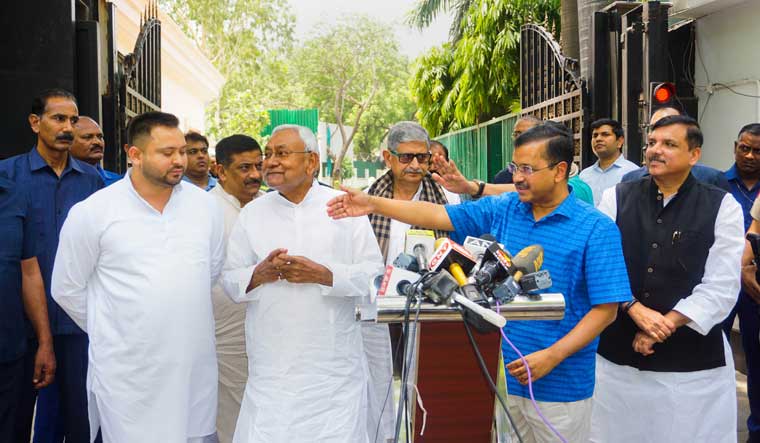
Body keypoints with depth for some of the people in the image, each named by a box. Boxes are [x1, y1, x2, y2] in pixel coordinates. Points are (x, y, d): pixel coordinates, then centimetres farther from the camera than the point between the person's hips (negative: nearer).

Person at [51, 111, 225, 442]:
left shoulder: (205, 205, 3)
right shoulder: (91, 213, -7)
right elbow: (67, 289, 3)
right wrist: (109, 332, 9)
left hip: (195, 368, 3)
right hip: (126, 375, -3)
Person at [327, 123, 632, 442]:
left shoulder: (596, 229, -12)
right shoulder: (503, 209, 3)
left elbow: (606, 308, -14)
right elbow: (439, 216, 2)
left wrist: (552, 356, -21)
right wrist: (373, 204, -5)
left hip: (560, 385, -4)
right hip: (505, 374, 5)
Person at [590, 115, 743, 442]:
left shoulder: (722, 207, -1)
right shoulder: (616, 198, 4)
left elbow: (721, 285, -7)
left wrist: (666, 324, -13)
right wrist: (636, 310, -16)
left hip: (693, 358, -1)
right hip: (618, 351, 2)